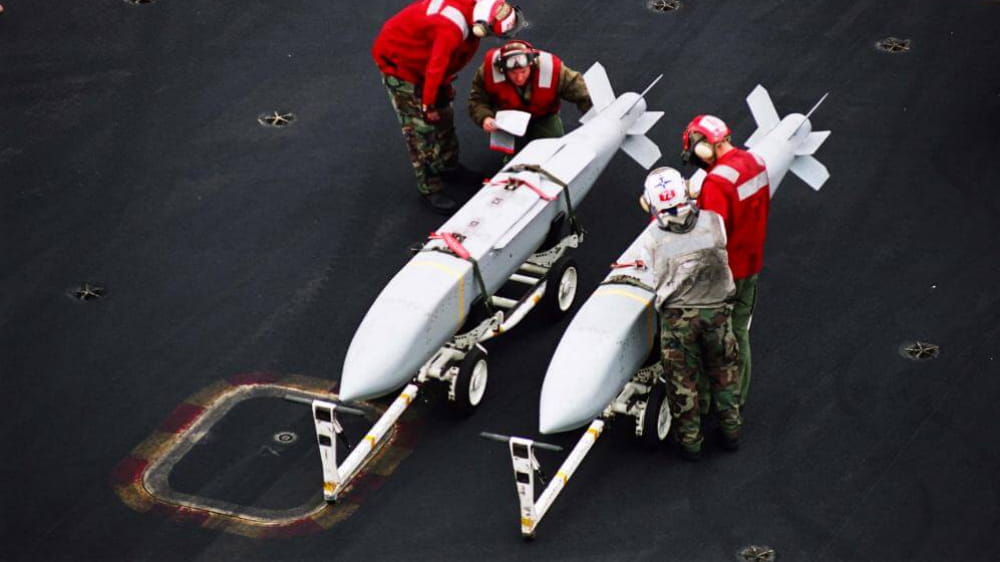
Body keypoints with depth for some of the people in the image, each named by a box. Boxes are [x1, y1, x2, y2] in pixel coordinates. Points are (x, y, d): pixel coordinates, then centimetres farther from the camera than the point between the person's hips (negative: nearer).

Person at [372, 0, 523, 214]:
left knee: (444, 115, 18)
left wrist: (445, 84, 12)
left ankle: (447, 165, 38)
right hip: (397, 61, -9)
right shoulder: (453, 28, -39)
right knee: (421, 127, -6)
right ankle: (429, 188, 5)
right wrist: (427, 106, -21)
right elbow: (435, 68, -33)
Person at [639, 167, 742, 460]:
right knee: (723, 371, 22)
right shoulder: (713, 222, -14)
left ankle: (690, 440, 25)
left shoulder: (653, 240, -17)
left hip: (676, 317, -1)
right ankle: (731, 430, 34)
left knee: (682, 379, 15)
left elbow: (659, 281, -7)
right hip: (717, 310, 2)